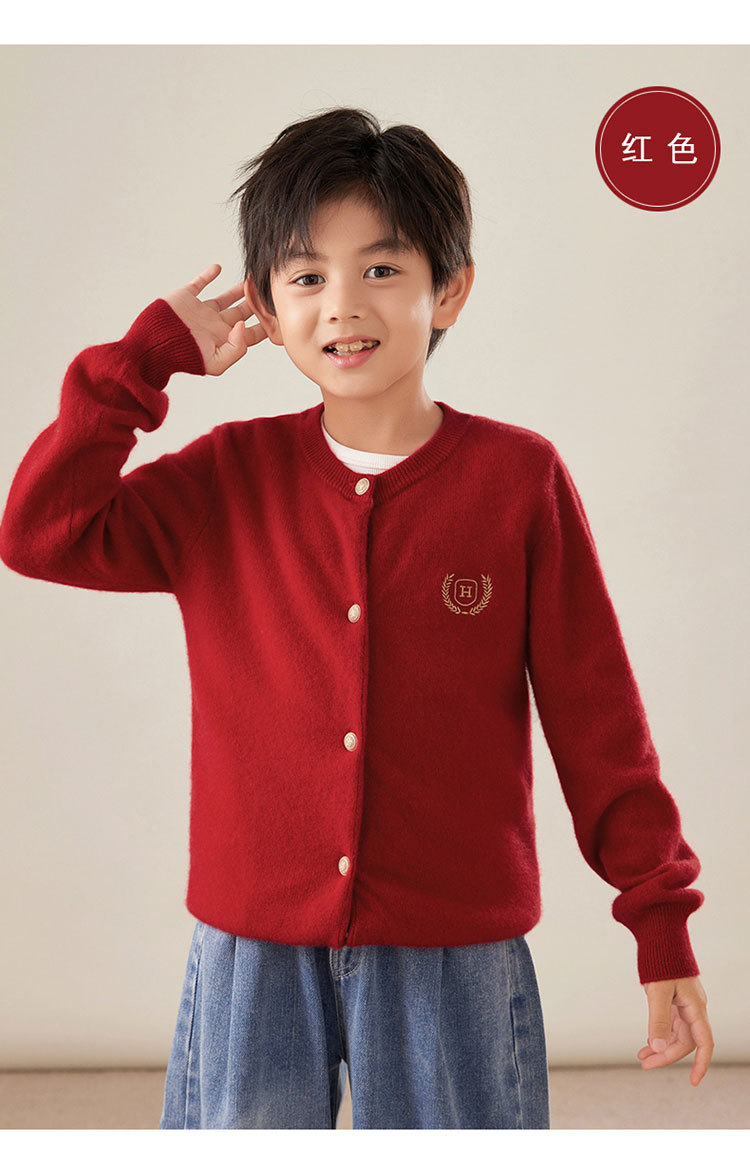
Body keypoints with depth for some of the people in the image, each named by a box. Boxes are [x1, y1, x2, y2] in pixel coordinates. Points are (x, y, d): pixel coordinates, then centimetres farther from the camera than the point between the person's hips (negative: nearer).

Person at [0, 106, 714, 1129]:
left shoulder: (520, 478, -5)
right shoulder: (229, 477, 1)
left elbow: (599, 719, -2)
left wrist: (662, 927, 0)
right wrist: (148, 355, -7)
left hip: (453, 956, -1)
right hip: (254, 953, 2)